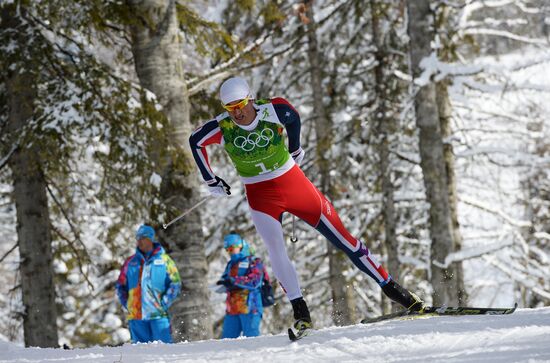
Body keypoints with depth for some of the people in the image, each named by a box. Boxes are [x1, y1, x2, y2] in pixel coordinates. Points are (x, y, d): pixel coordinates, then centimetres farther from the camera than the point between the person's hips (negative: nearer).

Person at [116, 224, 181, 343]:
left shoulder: (164, 260, 4)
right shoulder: (131, 262, 14)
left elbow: (175, 284, 1)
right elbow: (120, 285, 20)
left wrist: (164, 303, -8)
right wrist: (126, 304, 6)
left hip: (158, 314, -3)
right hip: (136, 315, 3)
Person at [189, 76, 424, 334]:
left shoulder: (274, 111, -19)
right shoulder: (222, 128, -18)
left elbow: (293, 117, 5)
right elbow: (195, 141, 1)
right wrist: (211, 181, 7)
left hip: (294, 182, 0)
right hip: (260, 196, 0)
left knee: (342, 238, 2)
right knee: (275, 249, -24)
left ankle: (391, 288, 11)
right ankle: (300, 312, -17)